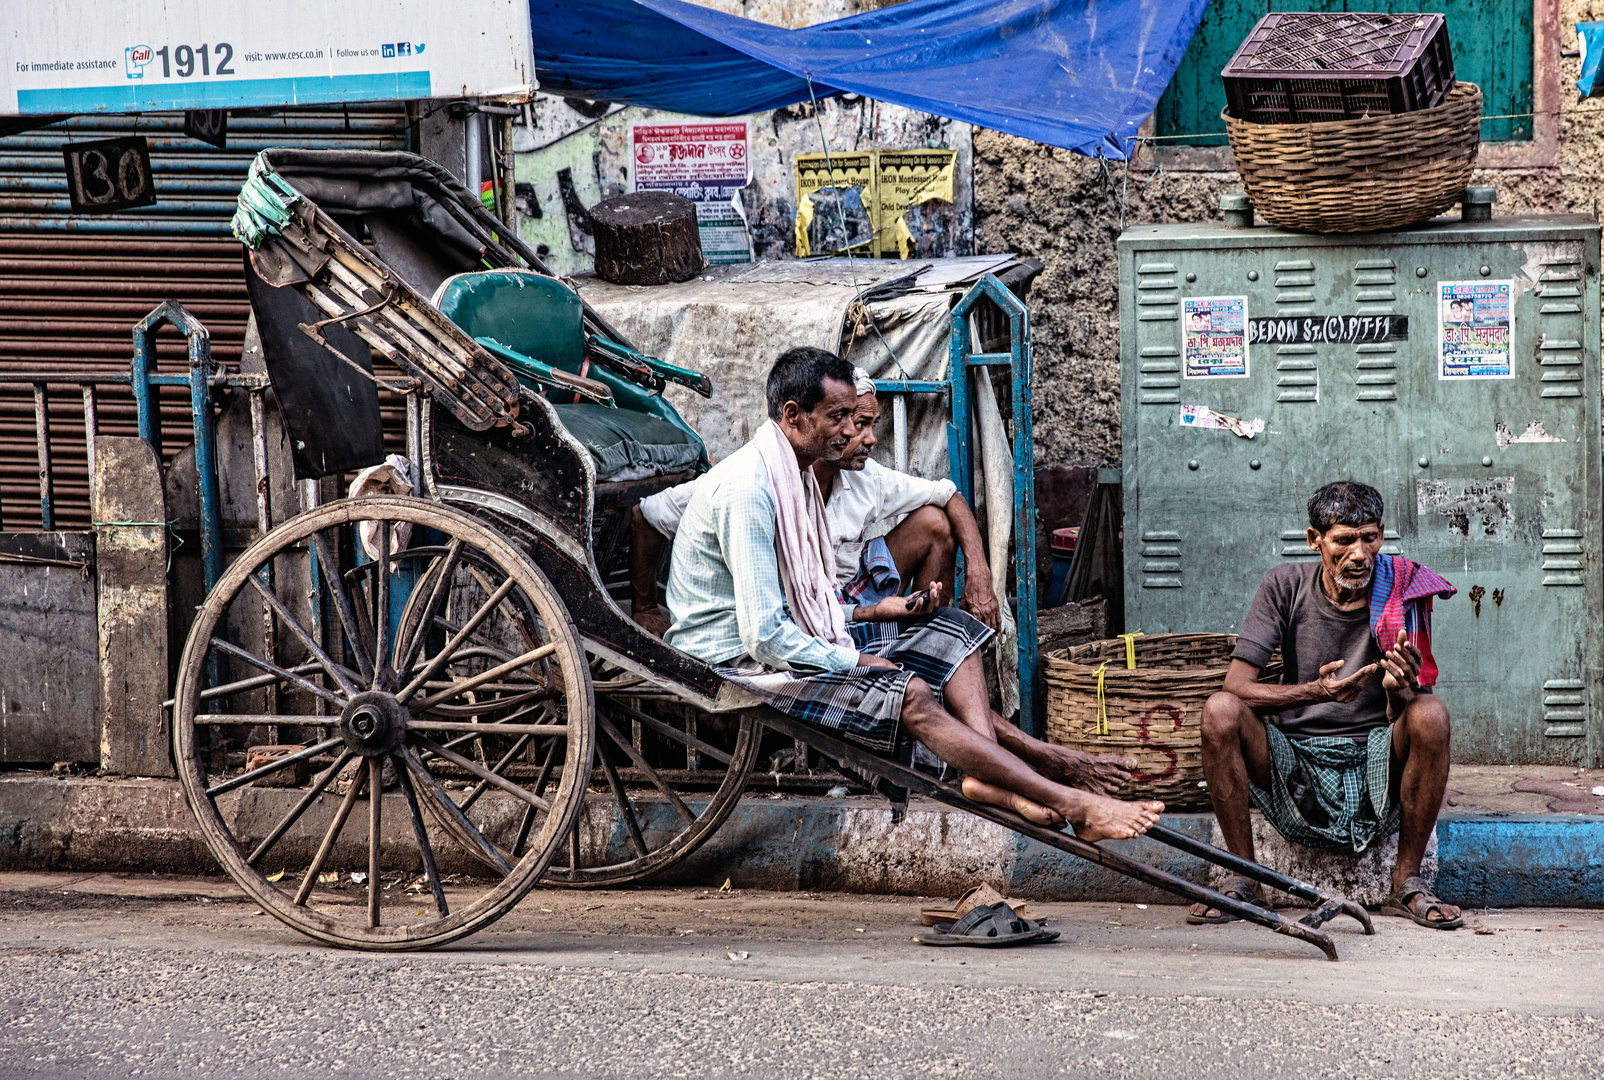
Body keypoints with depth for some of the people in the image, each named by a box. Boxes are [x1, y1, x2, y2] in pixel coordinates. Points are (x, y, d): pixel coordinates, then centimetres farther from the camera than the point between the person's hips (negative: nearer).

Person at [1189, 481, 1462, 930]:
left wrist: (1399, 690, -31)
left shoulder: (1402, 592, -3)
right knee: (1220, 710, -26)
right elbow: (1236, 685, -11)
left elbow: (1403, 717, -6)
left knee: (1431, 713, -29)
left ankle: (1407, 881, -14)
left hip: (1372, 771, 0)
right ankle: (1243, 882, -14)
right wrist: (1315, 692, -28)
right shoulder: (1287, 585, -2)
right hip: (1293, 766, 0)